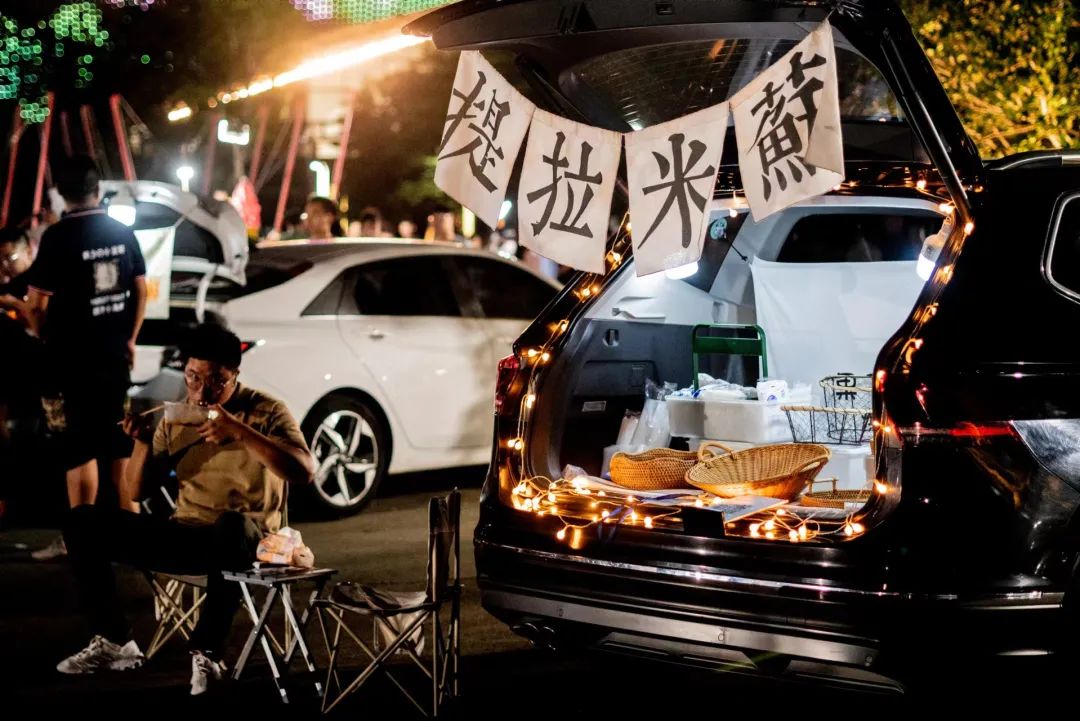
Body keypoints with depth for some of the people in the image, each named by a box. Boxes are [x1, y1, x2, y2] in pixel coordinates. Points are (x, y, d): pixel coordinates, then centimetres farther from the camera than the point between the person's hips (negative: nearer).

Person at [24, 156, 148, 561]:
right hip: (115, 356, 5)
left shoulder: (58, 237, -14)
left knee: (80, 448, -2)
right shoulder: (123, 233, 3)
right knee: (120, 441, 15)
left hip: (71, 359, -5)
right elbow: (141, 291, 8)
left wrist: (46, 338, 5)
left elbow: (36, 303, -15)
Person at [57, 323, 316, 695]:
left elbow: (304, 471, -22)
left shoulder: (266, 411, -5)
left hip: (243, 540, -5)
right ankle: (114, 640, -3)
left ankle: (207, 652, -29)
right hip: (184, 536, 5)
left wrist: (239, 431, -29)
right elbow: (136, 490, 10)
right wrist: (142, 443, -10)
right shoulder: (175, 418, 9)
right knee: (84, 523, -7)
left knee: (232, 526, -42)